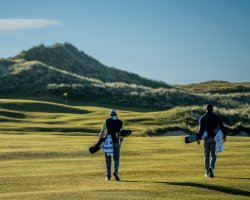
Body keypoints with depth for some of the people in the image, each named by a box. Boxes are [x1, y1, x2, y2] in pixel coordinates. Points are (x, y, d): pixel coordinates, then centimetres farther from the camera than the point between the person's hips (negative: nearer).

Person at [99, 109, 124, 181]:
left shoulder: (107, 121, 3)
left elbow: (102, 132, -2)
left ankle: (108, 176, 9)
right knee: (116, 159, 7)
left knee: (108, 159, 9)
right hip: (116, 142, 0)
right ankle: (115, 171, -18)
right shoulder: (120, 122, 7)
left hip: (107, 142, 0)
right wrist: (120, 142, 19)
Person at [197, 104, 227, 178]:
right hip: (214, 138, -1)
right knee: (213, 155, 1)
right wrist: (224, 136, 6)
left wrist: (198, 138, -17)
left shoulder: (202, 118, 1)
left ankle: (207, 172, 14)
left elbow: (200, 129, -10)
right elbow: (222, 127, -3)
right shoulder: (216, 117, 2)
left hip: (206, 138, 1)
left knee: (206, 155, 12)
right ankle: (211, 167, -27)